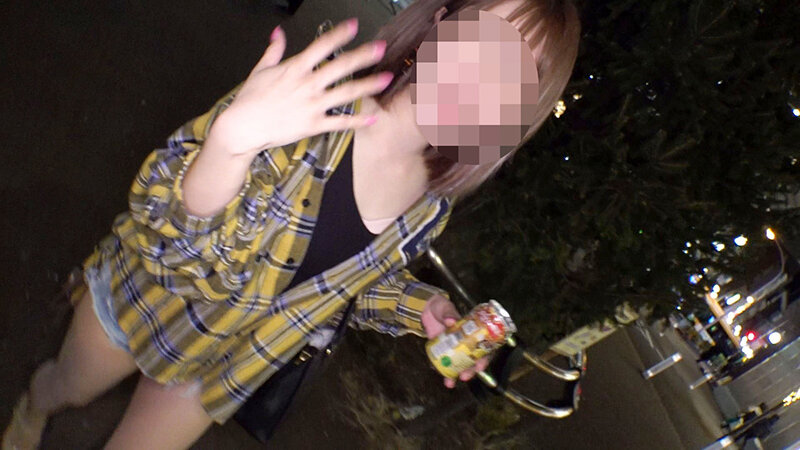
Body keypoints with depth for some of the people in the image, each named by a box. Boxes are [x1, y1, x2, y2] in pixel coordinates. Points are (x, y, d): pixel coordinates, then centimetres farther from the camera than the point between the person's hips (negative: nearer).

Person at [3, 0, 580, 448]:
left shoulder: (433, 203, -16)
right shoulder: (307, 105, -32)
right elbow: (172, 237, -35)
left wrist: (422, 308, -15)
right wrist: (233, 137, -53)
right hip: (149, 292, -2)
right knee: (70, 388, 27)